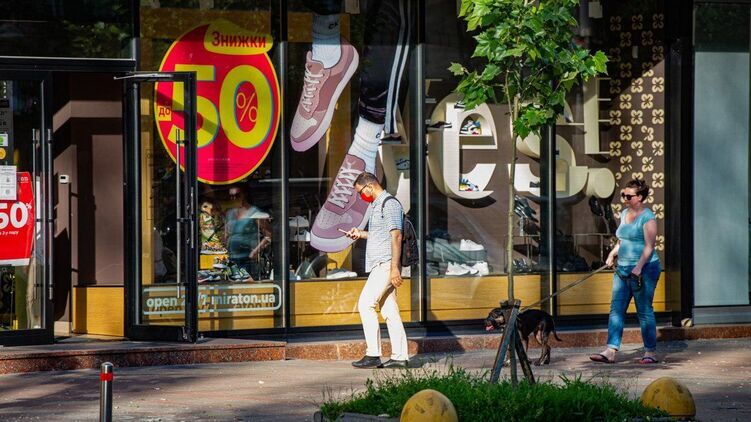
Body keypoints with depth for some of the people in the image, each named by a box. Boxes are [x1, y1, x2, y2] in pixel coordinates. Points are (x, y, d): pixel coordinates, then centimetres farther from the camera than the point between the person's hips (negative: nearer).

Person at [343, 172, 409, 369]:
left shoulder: (390, 204, -11)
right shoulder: (376, 205, 20)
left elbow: (396, 236, -18)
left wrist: (394, 268, -23)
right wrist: (361, 234, 19)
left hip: (386, 264, -10)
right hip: (379, 265, 10)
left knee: (365, 304, -12)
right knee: (389, 310, 7)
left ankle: (373, 354, -13)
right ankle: (400, 356, 6)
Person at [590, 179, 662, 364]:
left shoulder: (647, 217, -10)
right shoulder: (625, 214, 15)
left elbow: (649, 246, -16)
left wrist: (639, 266, -26)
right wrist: (613, 253, 7)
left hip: (644, 269, -8)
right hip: (623, 269, 8)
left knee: (644, 311, -2)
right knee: (616, 309, 0)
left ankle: (650, 352, 8)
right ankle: (610, 351, -4)